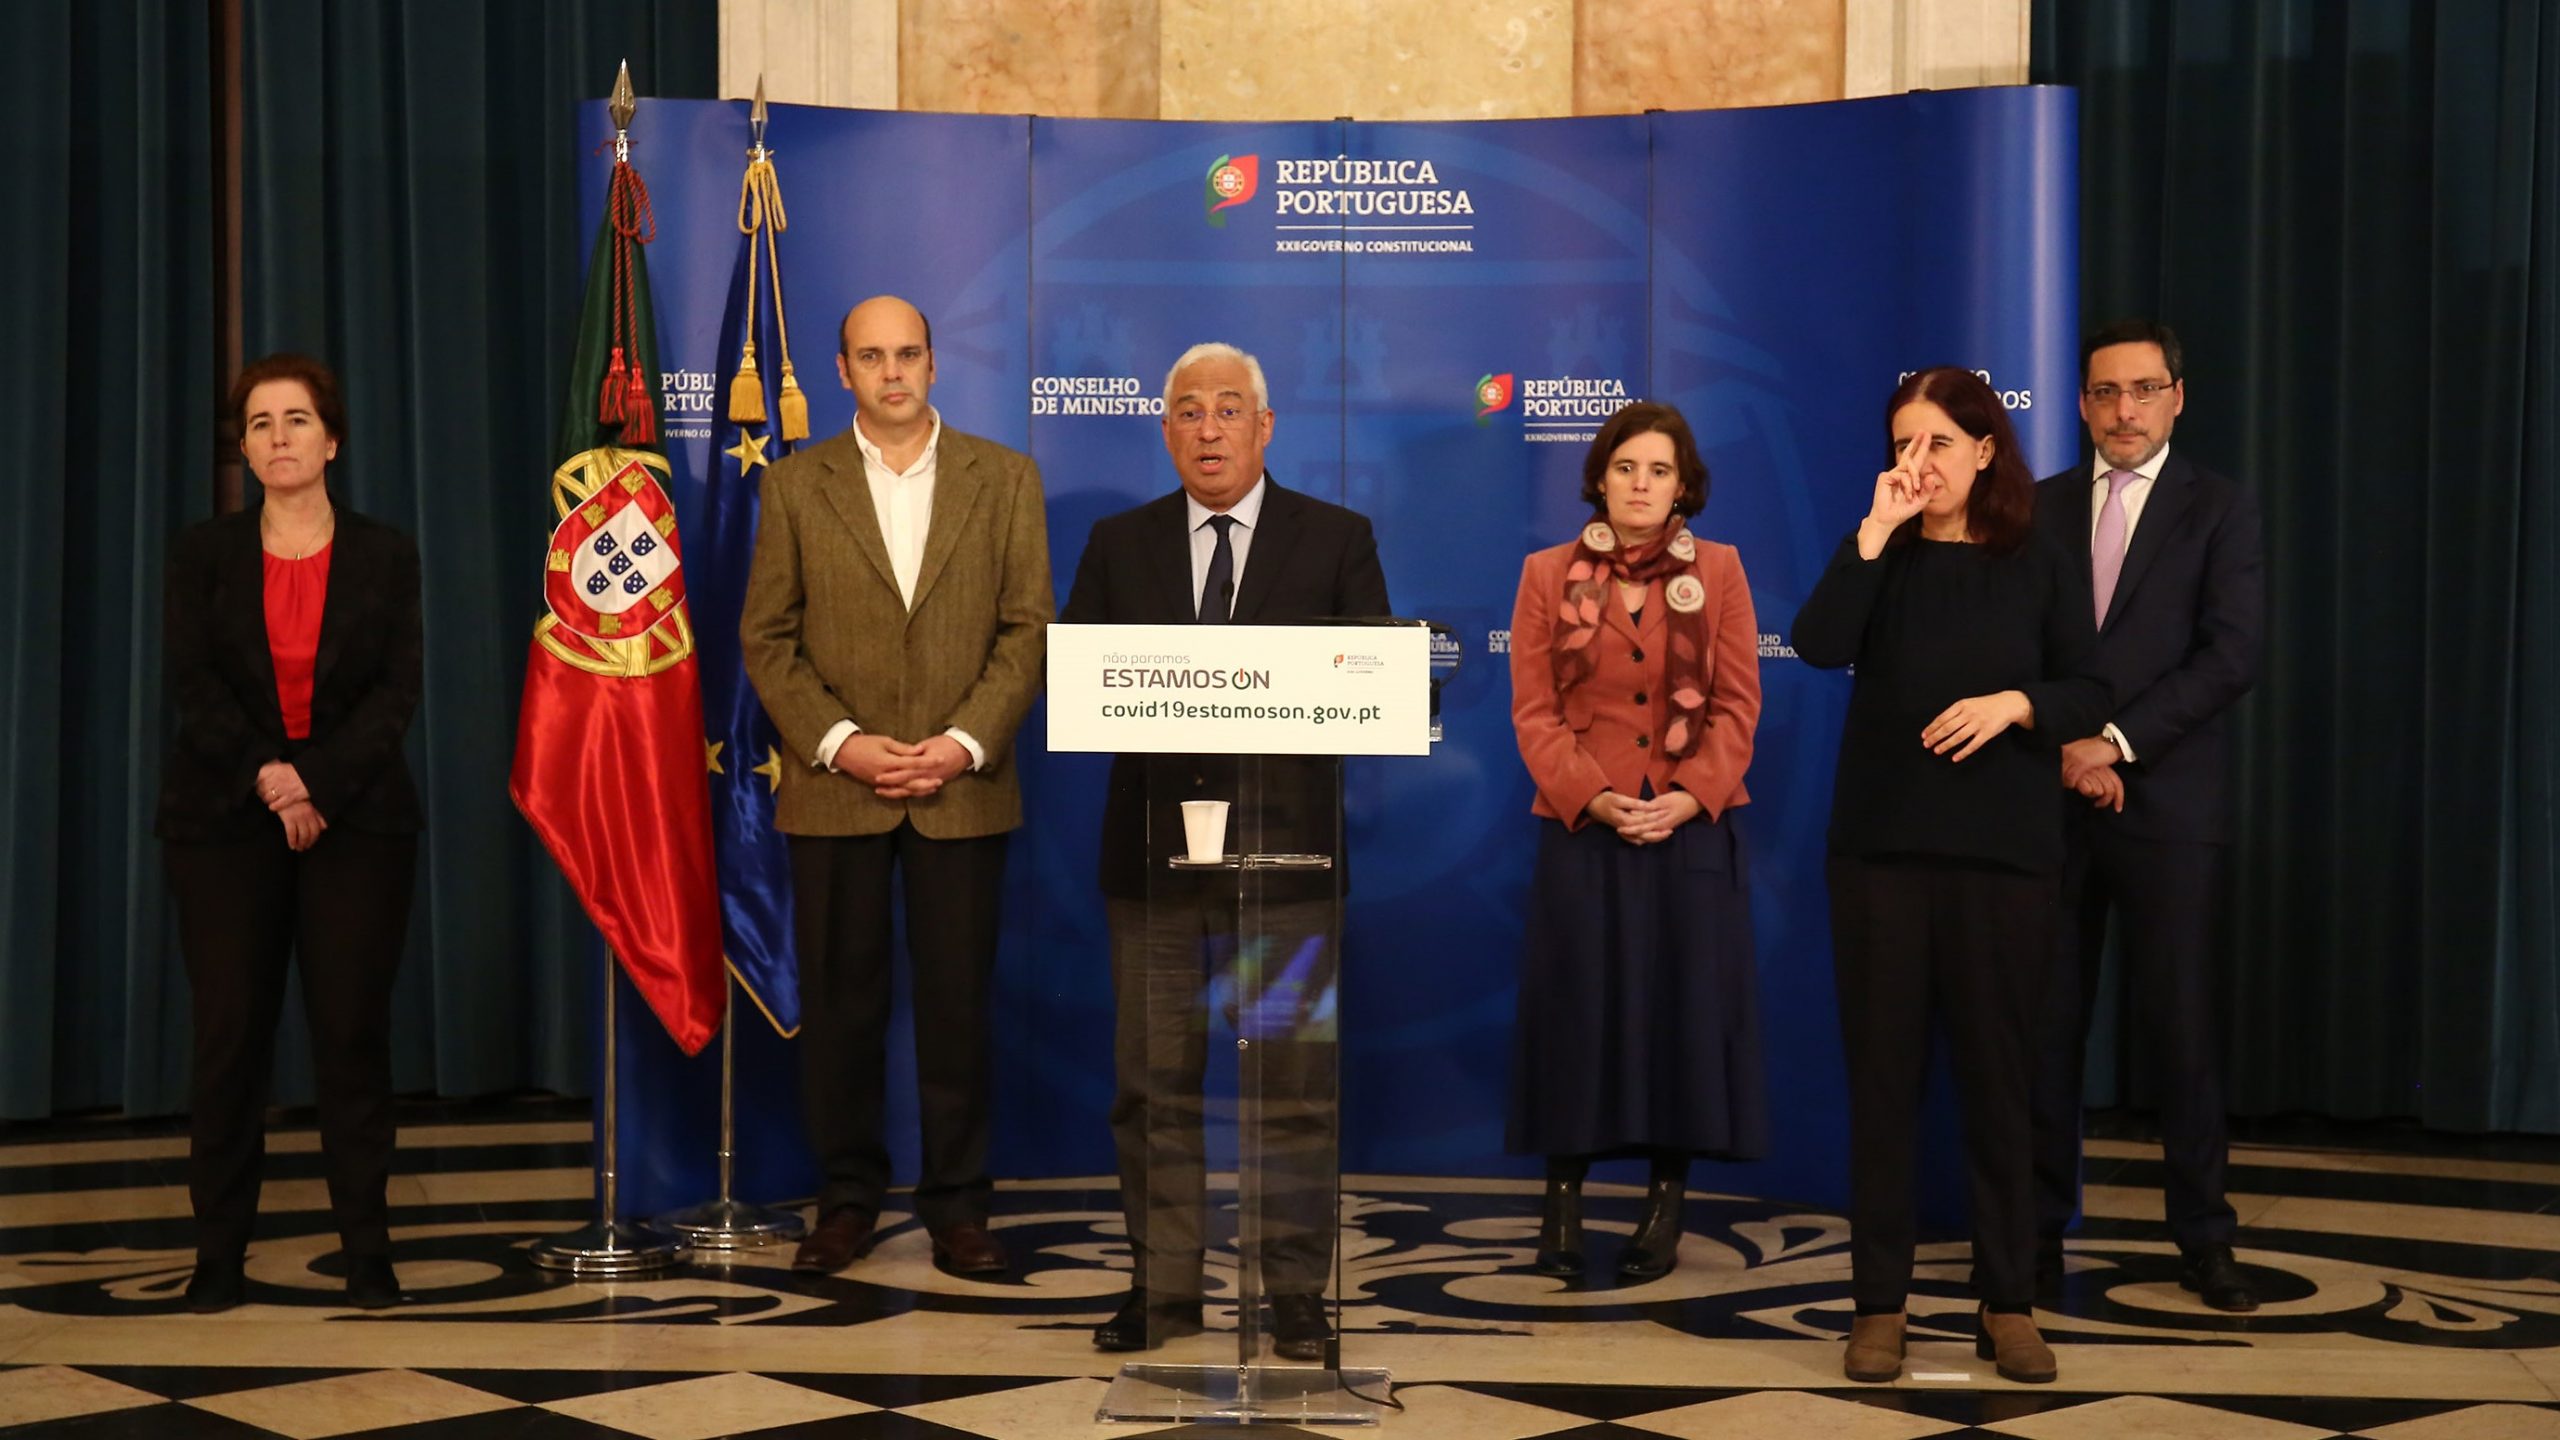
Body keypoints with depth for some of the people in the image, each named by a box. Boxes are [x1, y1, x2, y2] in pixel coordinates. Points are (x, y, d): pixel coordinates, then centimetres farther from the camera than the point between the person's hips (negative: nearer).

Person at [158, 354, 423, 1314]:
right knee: (229, 1034, 0)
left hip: (357, 823, 0)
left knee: (353, 1032, -1)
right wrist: (267, 778, -16)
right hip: (226, 822, 1)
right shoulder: (204, 553, 7)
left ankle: (367, 1251, 4)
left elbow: (397, 693, -3)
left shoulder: (385, 557, 6)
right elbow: (191, 683, -3)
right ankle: (219, 1253, 5)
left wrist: (319, 786, -16)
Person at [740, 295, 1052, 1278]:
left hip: (963, 788, 0)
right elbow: (766, 638, 3)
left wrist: (967, 742, -10)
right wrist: (839, 743, -9)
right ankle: (847, 1198, 16)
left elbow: (1028, 628, 2)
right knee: (839, 1003, 4)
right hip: (834, 790, 0)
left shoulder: (1004, 479, 6)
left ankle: (956, 1205, 12)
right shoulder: (796, 485, 6)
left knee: (958, 1002, 2)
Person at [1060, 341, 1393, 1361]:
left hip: (1285, 849, -2)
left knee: (1295, 1084, 1)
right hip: (1153, 846, 2)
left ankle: (1296, 1296, 10)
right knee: (1154, 1084, 7)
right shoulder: (1119, 544, 11)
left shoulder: (1336, 540, 5)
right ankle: (1162, 1288, 16)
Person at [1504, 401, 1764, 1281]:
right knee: (1576, 1005, 1)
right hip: (1582, 827, 0)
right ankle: (1563, 1200, 10)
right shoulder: (1549, 574, 5)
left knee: (1682, 1004, 2)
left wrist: (1690, 796, -13)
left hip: (1691, 828, 0)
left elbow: (1738, 704, 1)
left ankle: (1666, 1205, 10)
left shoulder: (1717, 571, 6)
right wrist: (1592, 797, -13)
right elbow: (1533, 711, 0)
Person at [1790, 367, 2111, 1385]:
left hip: (2003, 851, 0)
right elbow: (1819, 645, -13)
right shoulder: (1882, 556, 5)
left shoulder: (2039, 565, 5)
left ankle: (2009, 1302, 13)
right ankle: (1880, 1303, 9)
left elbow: (2087, 696, 4)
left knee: (2000, 1072, 4)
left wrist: (2014, 702, -14)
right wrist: (1877, 529, -16)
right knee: (1882, 1072, 2)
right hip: (1881, 844, 0)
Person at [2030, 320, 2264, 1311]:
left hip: (2169, 807, -2)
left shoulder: (2220, 512, 3)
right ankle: (2040, 1228, 10)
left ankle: (2203, 1237, 10)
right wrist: (2064, 747, -8)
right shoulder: (2040, 509, 11)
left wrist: (2116, 742, -13)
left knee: (2180, 1020, 1)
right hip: (2052, 799, 2)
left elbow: (2230, 655, -8)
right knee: (2047, 1021, 3)